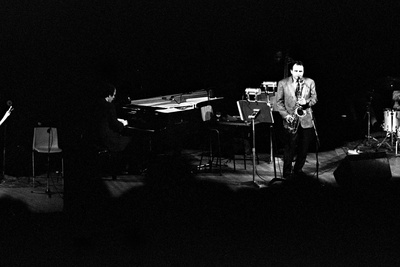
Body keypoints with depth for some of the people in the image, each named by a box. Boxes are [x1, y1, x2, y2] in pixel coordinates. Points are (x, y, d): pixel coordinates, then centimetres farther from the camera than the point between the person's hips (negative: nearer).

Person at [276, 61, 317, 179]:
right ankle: (287, 173, 7)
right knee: (290, 148, -2)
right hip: (291, 120, -2)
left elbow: (314, 98, 8)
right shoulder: (282, 83, 1)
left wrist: (306, 102, -14)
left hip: (306, 120, 2)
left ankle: (298, 170, 22)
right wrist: (286, 115, -11)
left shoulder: (310, 82, 6)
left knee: (304, 148, 6)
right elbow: (279, 102, 1)